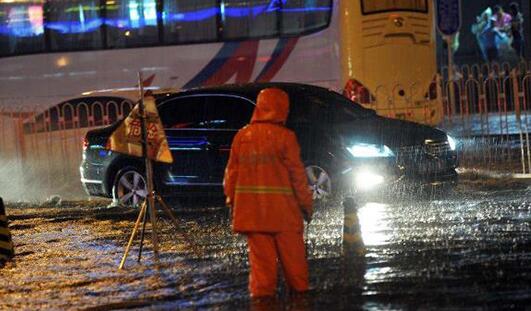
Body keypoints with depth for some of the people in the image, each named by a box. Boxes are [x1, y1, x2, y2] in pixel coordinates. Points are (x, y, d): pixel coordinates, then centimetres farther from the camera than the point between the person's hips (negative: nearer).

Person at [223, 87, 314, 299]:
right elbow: (297, 174, -6)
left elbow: (232, 172, 7)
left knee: (260, 253, 6)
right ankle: (299, 287, 16)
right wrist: (306, 204, 3)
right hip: (282, 208, -3)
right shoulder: (285, 137, -9)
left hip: (252, 208, 3)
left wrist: (231, 200, 17)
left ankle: (262, 290, 3)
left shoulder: (242, 137, 2)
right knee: (291, 252, 8)